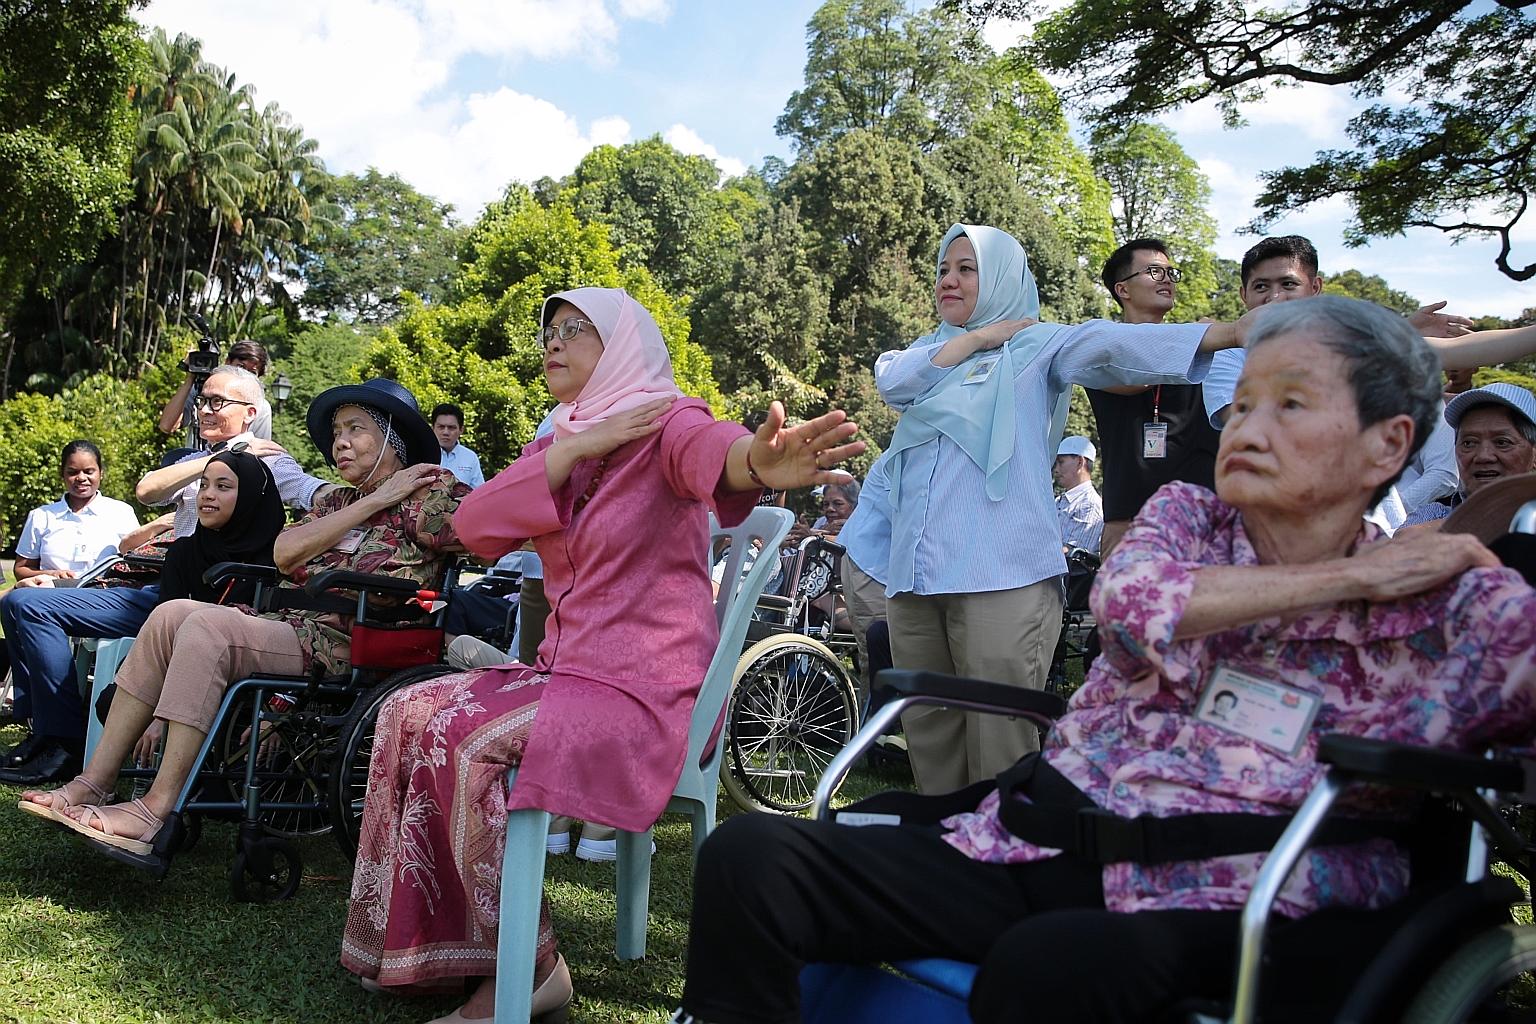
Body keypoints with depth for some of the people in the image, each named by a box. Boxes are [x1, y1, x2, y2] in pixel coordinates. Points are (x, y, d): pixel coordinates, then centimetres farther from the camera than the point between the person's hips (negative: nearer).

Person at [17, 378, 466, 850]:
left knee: (207, 626, -25)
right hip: (284, 623, 8)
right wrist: (376, 501, 1)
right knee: (172, 613, -10)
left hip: (338, 647, -8)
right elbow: (284, 553, 3)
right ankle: (92, 784, -10)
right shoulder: (337, 500, 25)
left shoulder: (428, 493, 2)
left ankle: (157, 809, -25)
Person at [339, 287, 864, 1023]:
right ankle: (413, 942, 7)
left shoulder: (661, 423, -8)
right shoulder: (558, 442, 15)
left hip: (646, 688, -8)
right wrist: (573, 451, -13)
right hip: (568, 670, 8)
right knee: (409, 712, -2)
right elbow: (474, 526, -2)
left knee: (464, 740, -24)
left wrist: (760, 462, -59)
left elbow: (710, 448, -34)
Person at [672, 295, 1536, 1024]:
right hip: (1043, 849, 3)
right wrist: (1350, 576, -7)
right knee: (752, 855, -16)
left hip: (1215, 908, -3)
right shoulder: (1185, 517, 12)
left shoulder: (1467, 610, 6)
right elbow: (1128, 602, -10)